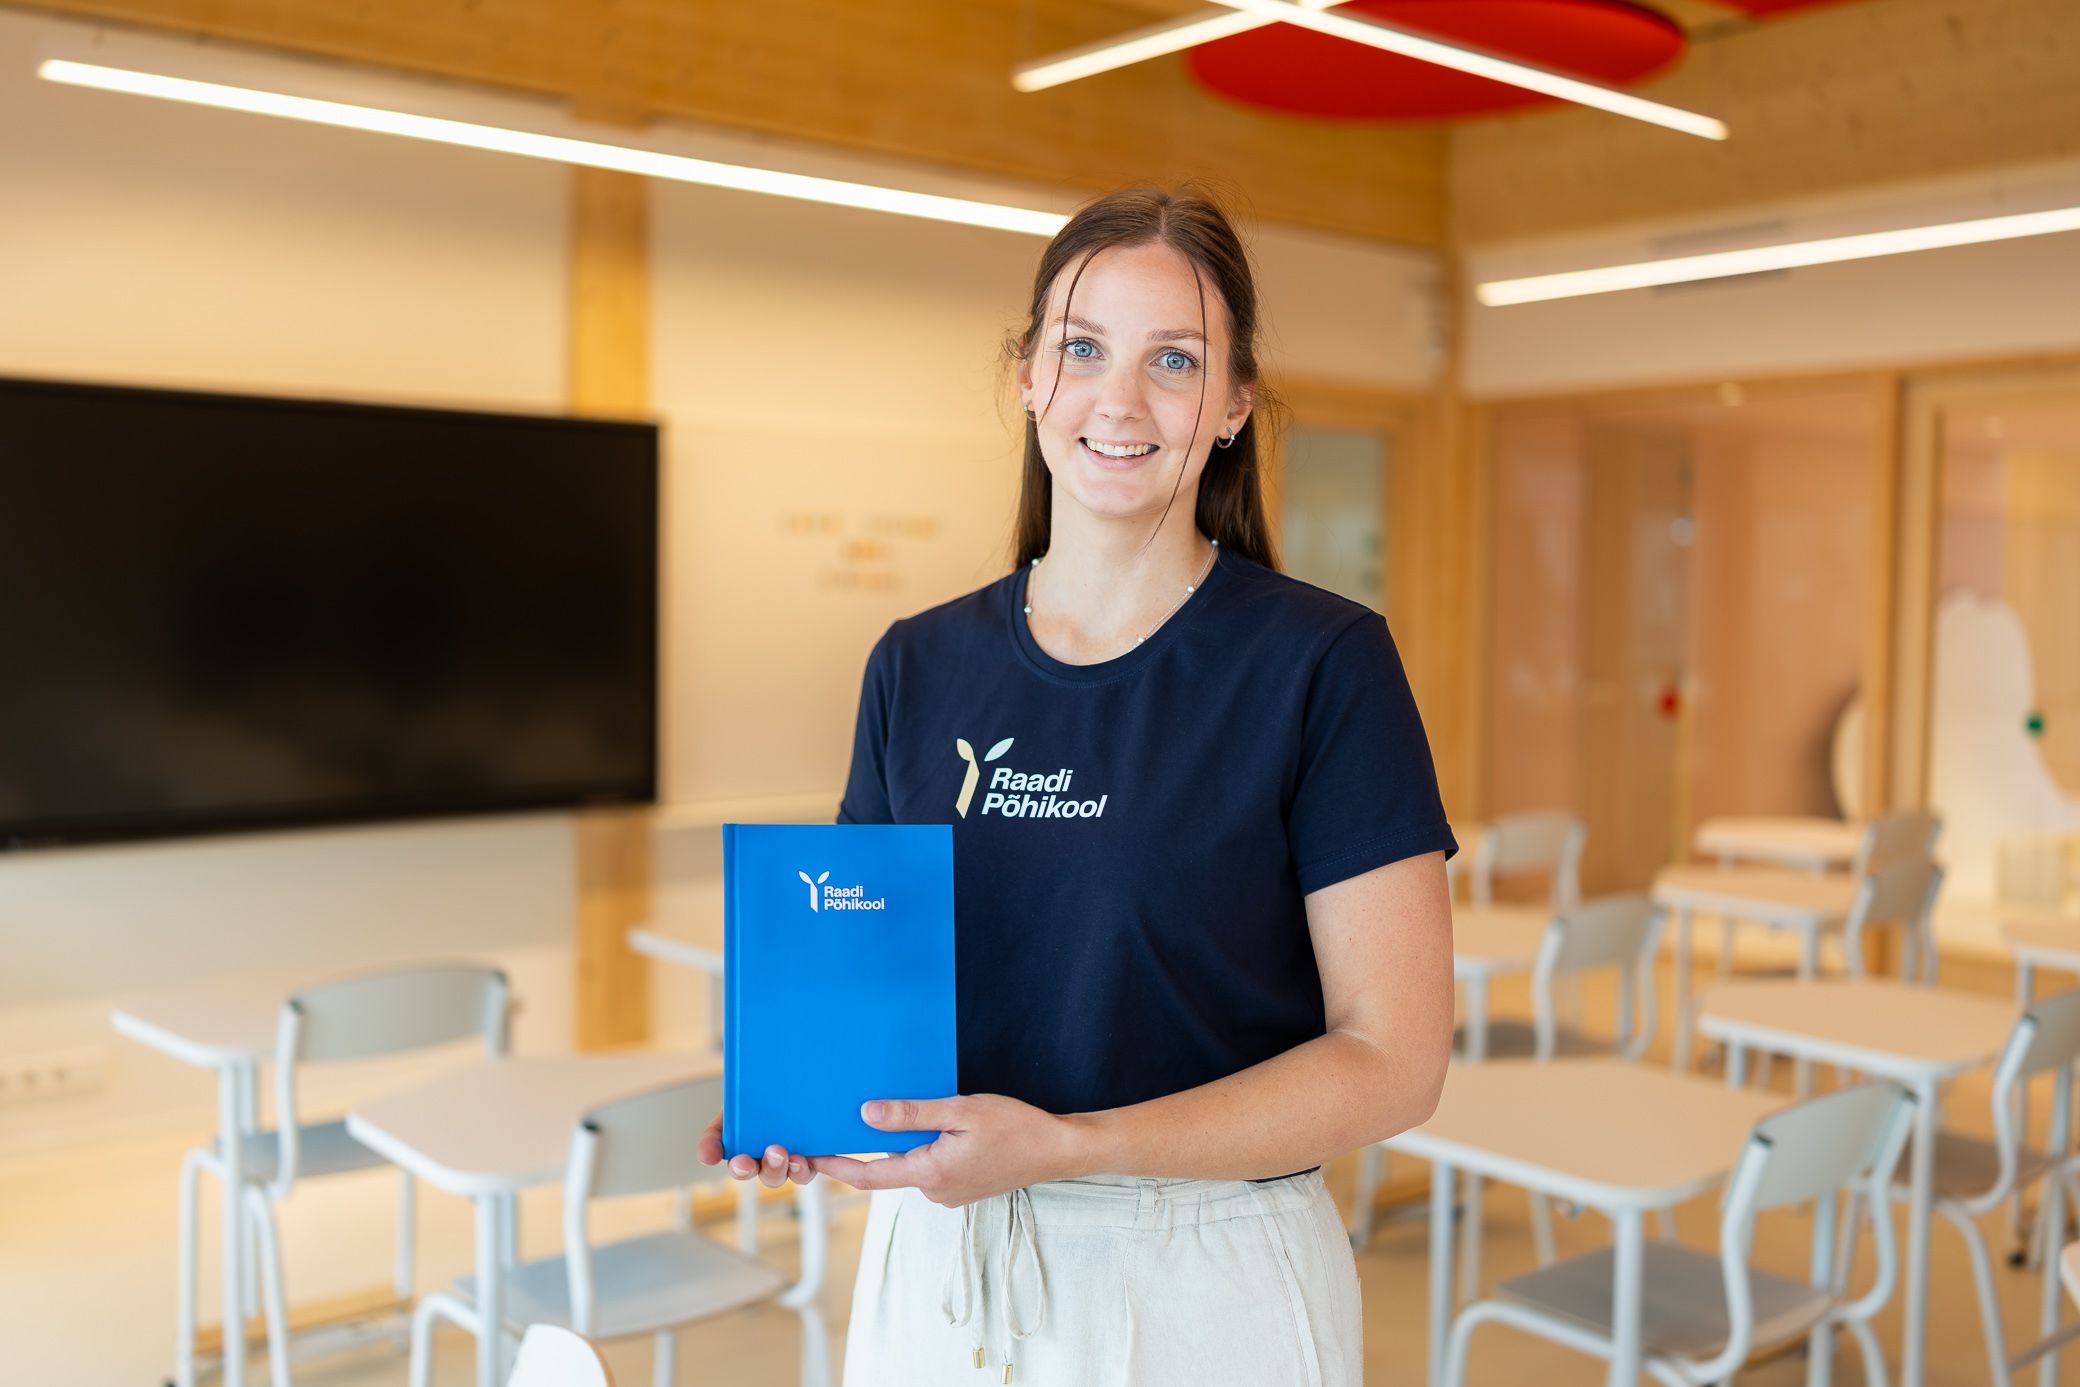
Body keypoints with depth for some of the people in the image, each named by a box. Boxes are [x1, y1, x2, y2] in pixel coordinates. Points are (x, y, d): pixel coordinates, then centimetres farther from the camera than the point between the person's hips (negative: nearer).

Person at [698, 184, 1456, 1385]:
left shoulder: (1323, 663, -11)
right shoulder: (918, 666, 2)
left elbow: (1393, 1060, -13)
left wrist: (1063, 1145, -22)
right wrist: (804, 1093, -11)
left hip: (1204, 1285, -3)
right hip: (934, 1270, 4)